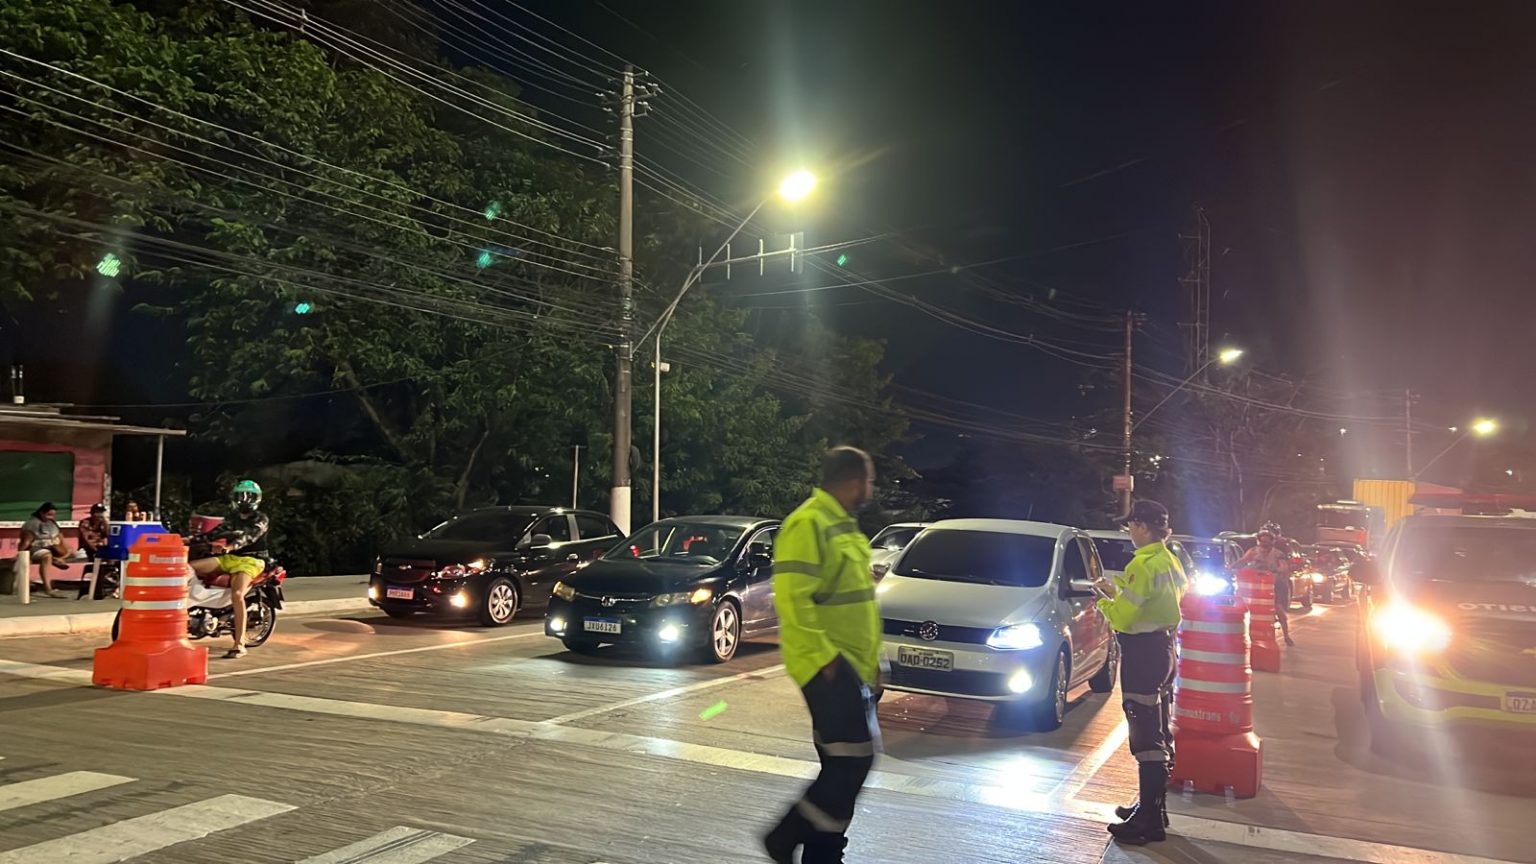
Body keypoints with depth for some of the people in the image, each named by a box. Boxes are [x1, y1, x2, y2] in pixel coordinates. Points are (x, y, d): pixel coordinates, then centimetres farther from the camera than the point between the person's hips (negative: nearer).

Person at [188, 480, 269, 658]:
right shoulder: (233, 517, 18)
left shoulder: (260, 519, -4)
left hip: (250, 560, -8)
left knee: (237, 594, -30)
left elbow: (249, 536, -22)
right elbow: (217, 532, 7)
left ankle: (239, 645, -31)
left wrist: (230, 546, -40)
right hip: (229, 558, 8)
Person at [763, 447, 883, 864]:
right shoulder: (809, 523, -15)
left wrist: (871, 658, 21)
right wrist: (821, 654, -25)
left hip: (851, 663, 10)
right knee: (853, 758, -11)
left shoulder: (842, 524, 17)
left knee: (843, 763, 12)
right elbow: (792, 597, -23)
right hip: (828, 664, -10)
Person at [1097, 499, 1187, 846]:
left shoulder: (1143, 564, -19)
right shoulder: (1170, 561, 11)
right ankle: (1153, 806, 29)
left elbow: (1123, 616, -20)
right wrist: (1118, 593, 14)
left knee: (1146, 735, -7)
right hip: (1163, 646, 11)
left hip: (1142, 652, -10)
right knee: (1159, 733, 17)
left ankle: (1150, 821, -3)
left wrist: (1104, 602, -1)